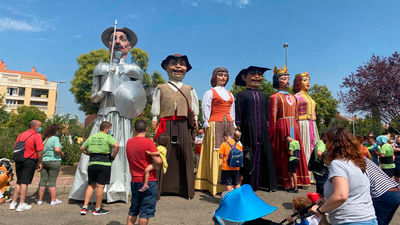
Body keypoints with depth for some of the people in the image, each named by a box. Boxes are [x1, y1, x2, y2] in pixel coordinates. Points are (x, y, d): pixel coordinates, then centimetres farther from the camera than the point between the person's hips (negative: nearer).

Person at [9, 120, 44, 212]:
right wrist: (40, 162, -5)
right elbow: (39, 151, -15)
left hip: (19, 161, 6)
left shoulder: (21, 134, 13)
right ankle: (21, 204, 5)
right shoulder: (37, 136, -9)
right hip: (30, 160, -6)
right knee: (25, 182, 0)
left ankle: (13, 202, 23)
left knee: (18, 181, 17)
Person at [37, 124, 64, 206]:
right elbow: (57, 150, -25)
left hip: (43, 161, 6)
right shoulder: (55, 138, -12)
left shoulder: (45, 139, 10)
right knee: (52, 181, 1)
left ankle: (40, 200, 19)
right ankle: (53, 200, 9)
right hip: (53, 162, -6)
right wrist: (62, 153, -6)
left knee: (43, 180, 11)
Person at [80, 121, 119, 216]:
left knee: (91, 185, 17)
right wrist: (113, 156, -9)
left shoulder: (91, 137, 14)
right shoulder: (108, 137, -5)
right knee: (100, 186, 2)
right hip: (104, 163, -6)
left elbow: (82, 148, 21)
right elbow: (116, 146, -22)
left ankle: (84, 207, 15)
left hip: (92, 163, 6)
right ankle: (98, 209, 11)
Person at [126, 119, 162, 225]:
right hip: (148, 180, -6)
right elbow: (158, 161, -20)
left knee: (133, 209, 19)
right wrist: (161, 160, 2)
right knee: (146, 210, 4)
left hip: (134, 180, 6)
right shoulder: (148, 142, -15)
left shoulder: (129, 142, 5)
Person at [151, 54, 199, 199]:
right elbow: (156, 105, 12)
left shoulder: (189, 89, 17)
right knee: (164, 154, -3)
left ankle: (186, 189, 10)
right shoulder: (161, 88, 13)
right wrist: (154, 119, 5)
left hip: (183, 125, 1)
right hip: (166, 124, -1)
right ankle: (161, 187, 7)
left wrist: (195, 119, 10)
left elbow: (194, 105, 18)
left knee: (185, 154, 0)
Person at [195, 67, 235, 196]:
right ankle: (215, 184, -2)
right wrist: (207, 125, -9)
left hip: (229, 125, 5)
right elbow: (205, 110, -1)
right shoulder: (210, 93, 4)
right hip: (215, 125, -5)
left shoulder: (230, 94, 20)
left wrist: (233, 126, 14)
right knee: (216, 153, -7)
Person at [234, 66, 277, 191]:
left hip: (262, 130, 5)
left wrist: (267, 128, 12)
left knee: (264, 156, 6)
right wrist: (237, 129, -8)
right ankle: (249, 184, 7)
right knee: (249, 157, -2)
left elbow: (266, 115, 19)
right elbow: (238, 115, -2)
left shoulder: (263, 96, 17)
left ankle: (264, 182, 16)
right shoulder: (242, 95, 3)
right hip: (248, 130, -4)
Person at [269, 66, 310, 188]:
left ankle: (296, 180, 13)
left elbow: (295, 114, 20)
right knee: (283, 154, -5)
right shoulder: (275, 97, -1)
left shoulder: (292, 97, 20)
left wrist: (296, 128, 12)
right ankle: (285, 182, 2)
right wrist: (272, 134, -11)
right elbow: (273, 116, -6)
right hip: (282, 127, -7)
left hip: (293, 127, 7)